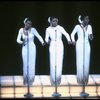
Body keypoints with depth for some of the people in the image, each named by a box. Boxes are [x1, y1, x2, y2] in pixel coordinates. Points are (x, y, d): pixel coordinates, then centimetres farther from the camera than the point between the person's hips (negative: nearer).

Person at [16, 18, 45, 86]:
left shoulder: (33, 29, -9)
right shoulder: (21, 30, -2)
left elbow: (39, 36, -14)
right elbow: (18, 40, -2)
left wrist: (42, 42, -33)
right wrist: (21, 42, -24)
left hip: (32, 48, -2)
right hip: (25, 48, 2)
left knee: (31, 64, 1)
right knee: (25, 64, 5)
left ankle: (30, 80, 12)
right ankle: (26, 81, 16)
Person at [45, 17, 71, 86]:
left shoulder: (60, 28, -2)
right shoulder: (48, 29, 0)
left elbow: (66, 34, -9)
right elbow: (46, 38, -1)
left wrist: (69, 40, -28)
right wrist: (47, 41, -24)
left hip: (60, 46, 0)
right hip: (52, 46, 0)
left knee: (59, 63, -2)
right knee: (53, 63, -3)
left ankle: (58, 79, 11)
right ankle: (53, 80, 8)